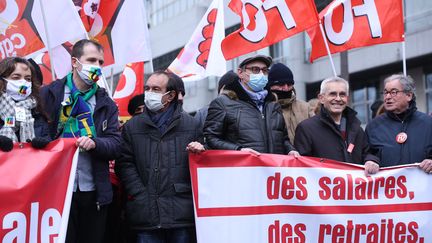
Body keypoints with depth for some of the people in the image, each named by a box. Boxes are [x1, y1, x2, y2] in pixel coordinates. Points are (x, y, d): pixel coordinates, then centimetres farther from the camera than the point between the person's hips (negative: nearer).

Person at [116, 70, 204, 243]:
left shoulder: (190, 124, 9)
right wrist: (141, 196, -7)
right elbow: (125, 165, 4)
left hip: (182, 214, 0)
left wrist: (199, 153, -9)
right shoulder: (132, 127, 11)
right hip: (146, 215, 1)